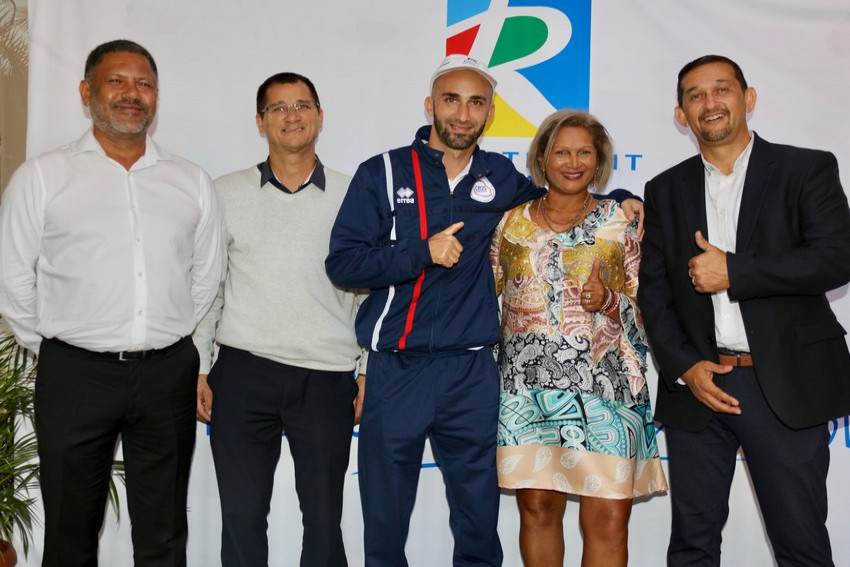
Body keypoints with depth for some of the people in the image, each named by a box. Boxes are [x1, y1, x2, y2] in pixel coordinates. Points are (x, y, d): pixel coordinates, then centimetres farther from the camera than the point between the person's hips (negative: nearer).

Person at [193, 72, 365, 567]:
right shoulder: (227, 193, 8)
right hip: (243, 372, 1)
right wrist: (199, 368, 4)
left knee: (324, 516, 7)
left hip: (327, 377, 0)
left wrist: (371, 371, 3)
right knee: (241, 514, 6)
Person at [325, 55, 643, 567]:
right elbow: (342, 263, -5)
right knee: (384, 525, 9)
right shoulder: (384, 173, 1)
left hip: (472, 375, 2)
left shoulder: (501, 177, 8)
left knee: (479, 526, 11)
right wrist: (423, 252, -16)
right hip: (396, 371, -2)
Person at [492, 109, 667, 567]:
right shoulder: (512, 222, 10)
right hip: (528, 387, 2)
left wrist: (610, 302, -13)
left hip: (604, 387, -1)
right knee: (537, 507, 5)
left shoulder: (622, 222, 6)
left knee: (608, 517, -4)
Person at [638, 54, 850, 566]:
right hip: (696, 385, 3)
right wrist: (685, 366, -5)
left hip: (786, 386, -2)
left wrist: (733, 271, -15)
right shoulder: (665, 191, 11)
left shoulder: (807, 169, 2)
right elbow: (654, 292, 8)